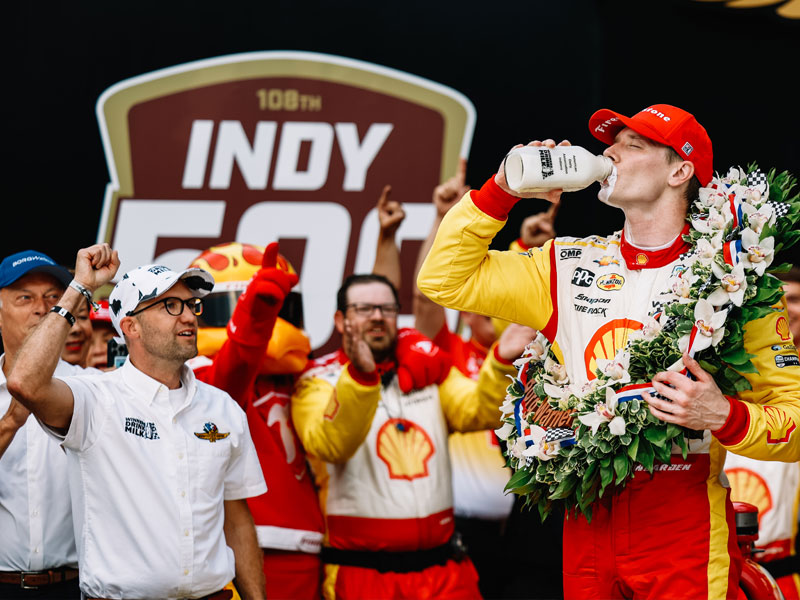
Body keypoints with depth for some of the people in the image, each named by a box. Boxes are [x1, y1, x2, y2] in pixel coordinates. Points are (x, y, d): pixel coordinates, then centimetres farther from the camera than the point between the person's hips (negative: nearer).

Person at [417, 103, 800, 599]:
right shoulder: (570, 266, 10)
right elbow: (445, 279, 11)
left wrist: (725, 415, -23)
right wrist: (501, 191, 1)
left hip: (685, 535, -4)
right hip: (588, 525, 4)